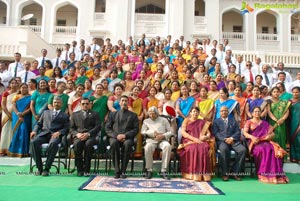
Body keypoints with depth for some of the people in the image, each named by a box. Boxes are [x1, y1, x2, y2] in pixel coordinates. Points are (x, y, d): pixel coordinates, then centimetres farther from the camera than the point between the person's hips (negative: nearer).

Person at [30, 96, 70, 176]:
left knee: (53, 144, -37)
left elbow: (66, 128, 8)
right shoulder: (46, 112, 29)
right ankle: (39, 168, -19)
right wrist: (34, 131, 1)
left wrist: (59, 132, -13)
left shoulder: (65, 116, 20)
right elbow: (39, 124, 23)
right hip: (44, 133, 3)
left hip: (55, 134, -3)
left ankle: (47, 168, -27)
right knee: (34, 142, -29)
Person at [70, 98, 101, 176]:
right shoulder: (75, 114, 24)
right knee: (77, 144, -33)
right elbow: (71, 128, 15)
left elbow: (98, 127, 5)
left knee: (88, 144, -35)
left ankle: (86, 169, -28)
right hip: (78, 136, 1)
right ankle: (79, 169, -24)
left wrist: (88, 134, -12)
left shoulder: (95, 114, 19)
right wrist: (77, 134, -7)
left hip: (90, 136, -1)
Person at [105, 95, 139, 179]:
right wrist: (116, 135, -10)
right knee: (114, 143, -35)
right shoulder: (113, 114, 20)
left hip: (127, 138, -1)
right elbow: (107, 128, 10)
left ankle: (123, 171, -28)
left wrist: (125, 135, -12)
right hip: (115, 137, 1)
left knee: (127, 144, -36)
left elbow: (136, 129, 6)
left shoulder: (133, 115, 18)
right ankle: (117, 171, -27)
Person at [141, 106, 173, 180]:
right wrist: (153, 133, -8)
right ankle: (149, 170, -26)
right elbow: (143, 132, 8)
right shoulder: (146, 121, 24)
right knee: (148, 147, -37)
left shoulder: (163, 120, 20)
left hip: (162, 140, 0)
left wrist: (163, 136, -10)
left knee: (168, 146, -36)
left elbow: (170, 132, 10)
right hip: (151, 140, 0)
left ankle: (164, 171, -31)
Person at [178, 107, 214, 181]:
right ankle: (193, 174, -34)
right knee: (193, 148, -36)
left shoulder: (202, 122, 20)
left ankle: (203, 174, -32)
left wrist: (206, 137, -12)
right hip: (188, 141, -2)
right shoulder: (186, 120, 11)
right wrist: (193, 138, -16)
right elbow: (183, 132, -2)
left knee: (204, 148, -33)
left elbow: (208, 133, 13)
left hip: (200, 141, 2)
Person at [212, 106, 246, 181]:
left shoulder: (233, 120, 23)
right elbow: (216, 133, 2)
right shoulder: (216, 121, 17)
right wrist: (225, 139, -14)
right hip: (221, 141, -2)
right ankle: (225, 173, -27)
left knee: (243, 150, -28)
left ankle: (235, 172, -19)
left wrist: (232, 138, -10)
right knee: (224, 149, -38)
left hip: (233, 140, 3)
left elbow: (238, 132, 10)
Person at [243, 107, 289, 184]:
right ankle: (264, 174, -32)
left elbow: (273, 133, 15)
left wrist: (270, 136, -9)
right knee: (262, 149, -37)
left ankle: (276, 174, -31)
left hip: (265, 141, 3)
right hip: (254, 143, -3)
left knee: (275, 150, -30)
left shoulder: (265, 123, 24)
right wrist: (252, 137, -22)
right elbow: (245, 133, -2)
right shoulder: (249, 122, 14)